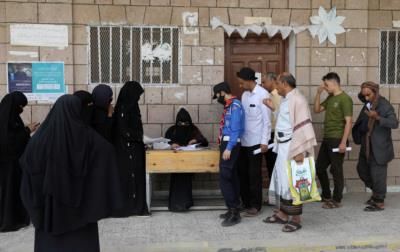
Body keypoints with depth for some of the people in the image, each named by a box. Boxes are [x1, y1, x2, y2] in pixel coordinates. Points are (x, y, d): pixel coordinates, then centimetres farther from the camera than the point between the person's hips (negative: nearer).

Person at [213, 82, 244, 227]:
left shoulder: (235, 105, -13)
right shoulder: (229, 106, 15)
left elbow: (236, 129, -20)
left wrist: (229, 148, -23)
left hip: (230, 145, -10)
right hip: (227, 144, 10)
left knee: (224, 178, -11)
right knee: (231, 177, 12)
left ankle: (234, 212, -6)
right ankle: (234, 209, 19)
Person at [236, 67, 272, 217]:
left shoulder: (263, 94, -11)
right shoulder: (245, 95, 10)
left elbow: (267, 120, -13)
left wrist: (264, 142, -16)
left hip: (255, 141, -7)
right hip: (243, 140, 7)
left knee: (254, 174, 1)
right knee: (242, 172, 12)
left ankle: (255, 205, 13)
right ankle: (245, 202, 25)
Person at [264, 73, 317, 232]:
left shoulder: (297, 100, -16)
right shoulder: (284, 100, 13)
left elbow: (302, 126, -21)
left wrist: (299, 151, -24)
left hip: (292, 147, -10)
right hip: (283, 146, 10)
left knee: (292, 182, -3)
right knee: (280, 179, 15)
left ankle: (296, 219, 9)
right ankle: (282, 214, 27)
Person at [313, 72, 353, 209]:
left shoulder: (345, 99, -12)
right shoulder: (330, 98, 13)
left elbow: (348, 122, -16)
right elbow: (316, 110, 15)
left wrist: (343, 142, -21)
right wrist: (318, 93, 4)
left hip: (337, 140, -9)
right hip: (327, 139, 9)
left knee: (336, 170, 0)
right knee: (319, 167, 14)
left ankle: (337, 200, 12)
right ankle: (326, 196, 28)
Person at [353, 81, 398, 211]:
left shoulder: (385, 106, -17)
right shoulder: (368, 102, 5)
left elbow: (394, 123, -26)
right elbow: (361, 97, 28)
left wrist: (377, 117, -38)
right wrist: (364, 93, 5)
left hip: (379, 146, -8)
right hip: (367, 145, 8)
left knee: (377, 173, -3)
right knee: (362, 169, 16)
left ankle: (379, 202, 10)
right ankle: (376, 191, 34)